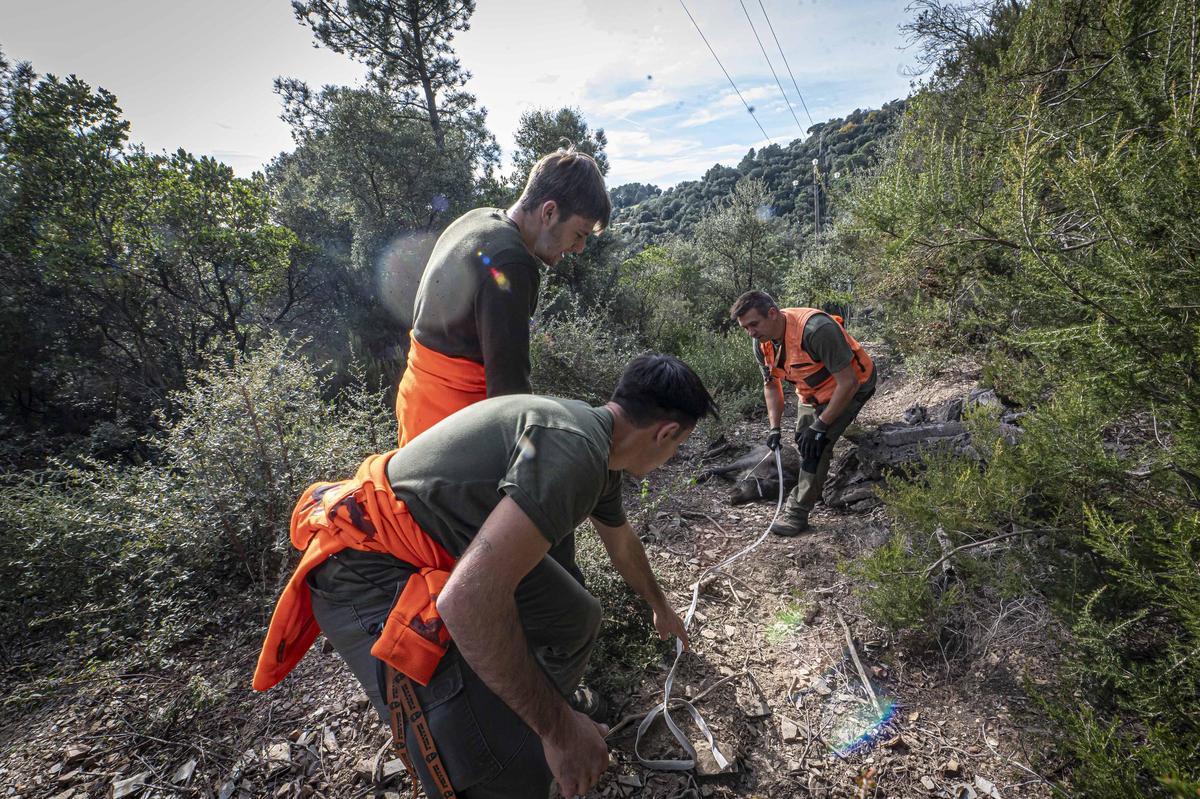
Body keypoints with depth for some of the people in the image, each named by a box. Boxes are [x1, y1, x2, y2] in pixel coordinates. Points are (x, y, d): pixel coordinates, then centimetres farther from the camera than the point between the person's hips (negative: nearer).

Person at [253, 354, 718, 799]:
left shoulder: (600, 455, 6)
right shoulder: (574, 450, -28)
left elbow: (620, 542, 25)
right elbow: (467, 599, -34)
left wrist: (660, 607, 42)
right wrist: (558, 728, -21)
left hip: (456, 545, 9)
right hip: (372, 573, -9)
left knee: (577, 618, 16)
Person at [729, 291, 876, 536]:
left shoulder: (816, 329, -38)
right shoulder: (761, 343, -13)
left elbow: (848, 382, -32)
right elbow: (771, 385, 1)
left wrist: (820, 425, -29)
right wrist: (774, 428, -10)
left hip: (851, 386, -7)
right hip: (812, 392, 8)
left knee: (816, 444, -18)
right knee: (803, 440, 15)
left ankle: (798, 511, -6)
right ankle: (804, 495, 39)